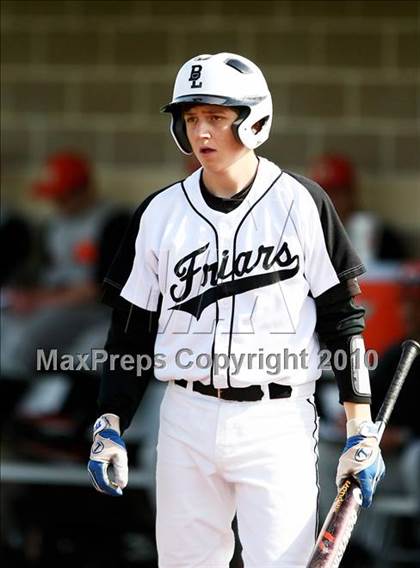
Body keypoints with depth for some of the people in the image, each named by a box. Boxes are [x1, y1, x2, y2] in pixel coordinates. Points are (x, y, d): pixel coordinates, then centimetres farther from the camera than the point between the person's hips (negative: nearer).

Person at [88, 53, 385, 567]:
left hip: (277, 423, -3)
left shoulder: (301, 204, -3)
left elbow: (343, 318, -1)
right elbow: (131, 332, 12)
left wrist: (360, 431, -5)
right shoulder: (159, 215, 6)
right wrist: (109, 427, 4)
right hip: (186, 421, 3)